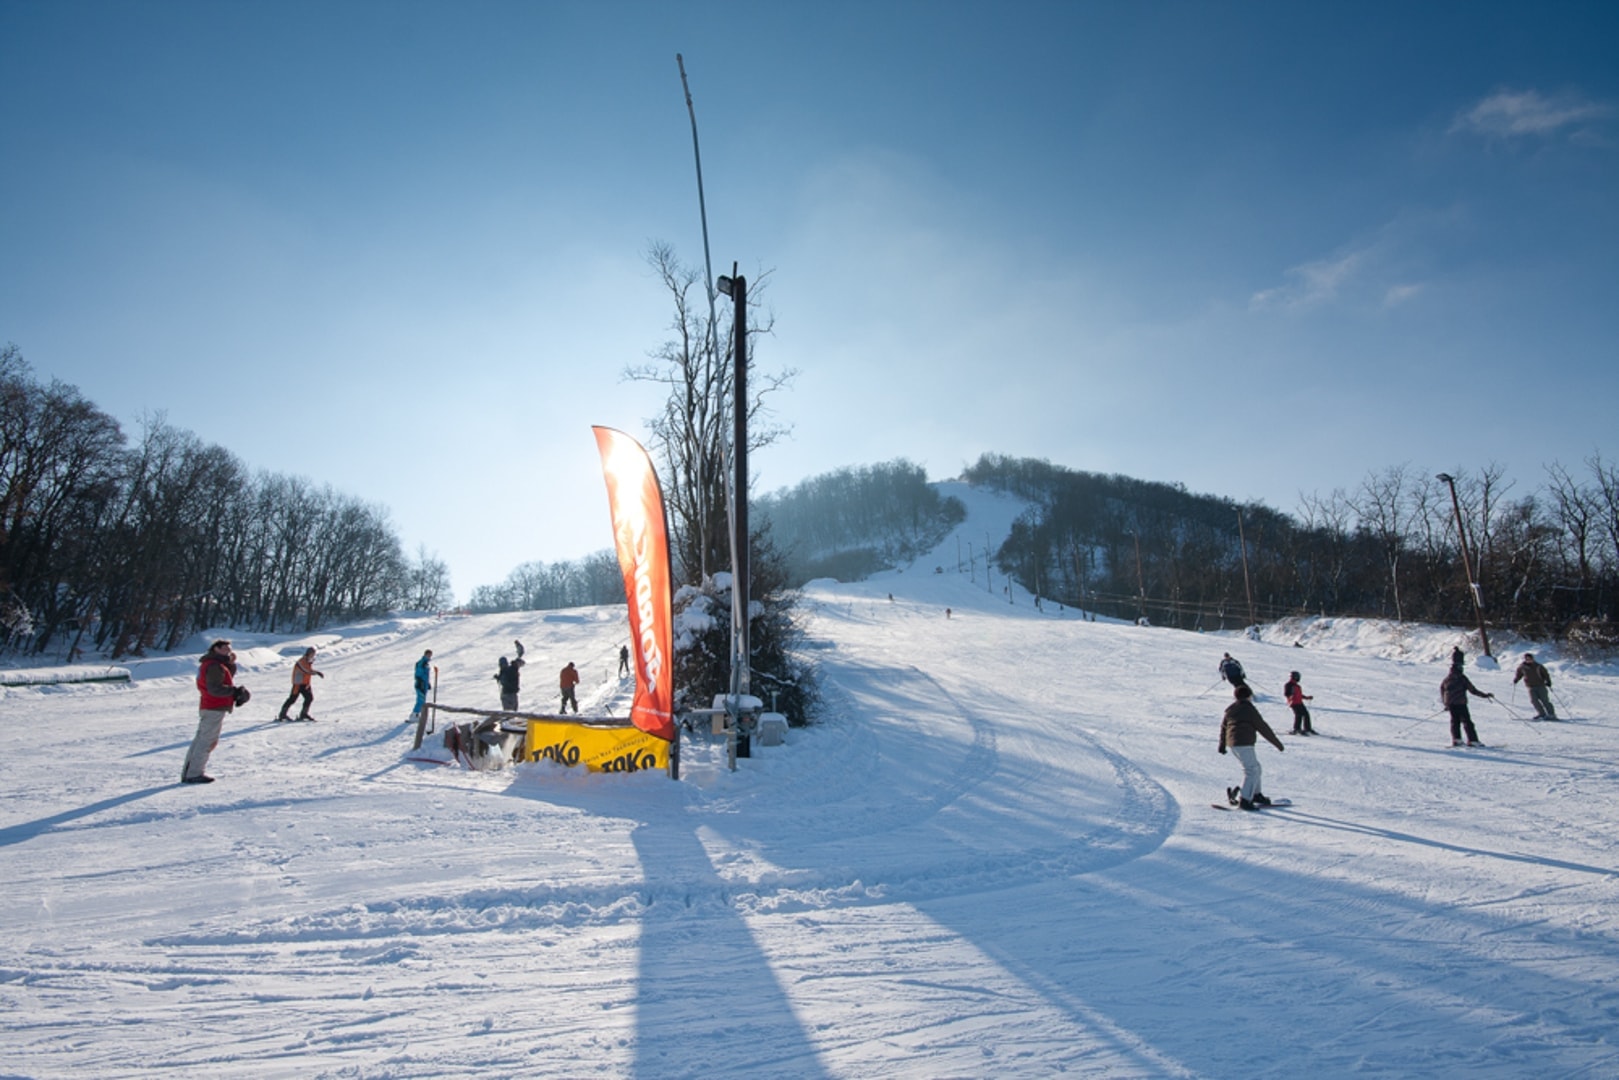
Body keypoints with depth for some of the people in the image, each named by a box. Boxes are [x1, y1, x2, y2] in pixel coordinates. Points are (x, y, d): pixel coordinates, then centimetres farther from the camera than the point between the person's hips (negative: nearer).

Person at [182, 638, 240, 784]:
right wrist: (235, 691, -23)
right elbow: (215, 688, -23)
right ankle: (194, 774, -3)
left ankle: (188, 772, 21)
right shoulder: (214, 666, -15)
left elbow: (227, 678, 19)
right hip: (214, 709, -11)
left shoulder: (218, 664, 16)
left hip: (208, 707, 11)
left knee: (200, 739, 15)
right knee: (207, 741, -7)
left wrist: (231, 664, 7)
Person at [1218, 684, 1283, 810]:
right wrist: (1277, 743, 5)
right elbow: (1263, 727, -3)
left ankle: (1256, 794, 28)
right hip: (1244, 744, -8)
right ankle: (1244, 800, -16)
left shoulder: (1230, 710, 16)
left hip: (1232, 743, 8)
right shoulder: (1249, 709, -6)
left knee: (1255, 767, 22)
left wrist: (1222, 745, 31)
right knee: (1251, 770, -8)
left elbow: (1223, 726, 21)